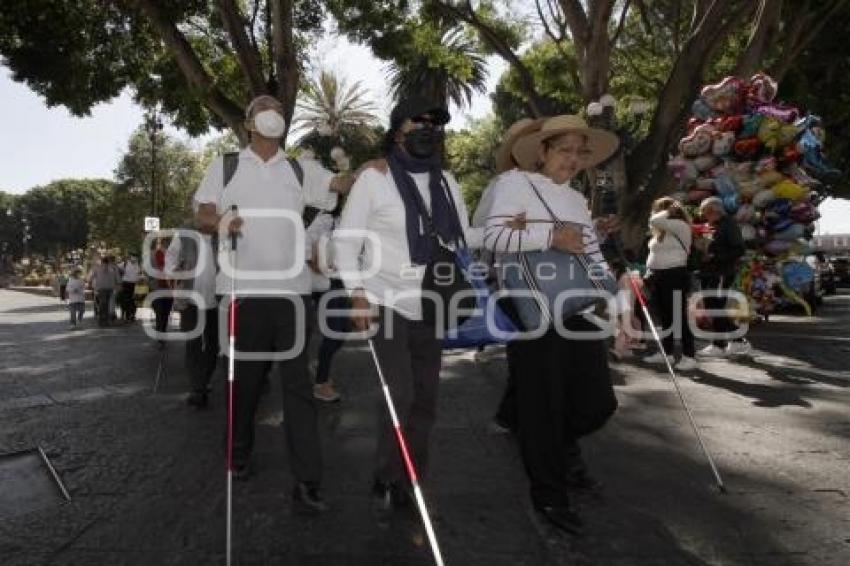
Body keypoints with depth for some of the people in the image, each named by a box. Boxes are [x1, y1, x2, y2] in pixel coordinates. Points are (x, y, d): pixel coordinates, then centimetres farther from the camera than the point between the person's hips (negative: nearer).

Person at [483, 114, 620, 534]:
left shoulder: (576, 198, 22)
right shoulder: (515, 182, 0)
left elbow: (592, 252, 22)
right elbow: (494, 238, -13)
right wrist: (552, 235, -19)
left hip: (581, 309, 7)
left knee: (598, 402, 7)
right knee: (543, 402, 2)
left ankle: (564, 445, 41)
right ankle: (548, 494, 22)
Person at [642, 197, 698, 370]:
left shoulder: (680, 226, -10)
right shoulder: (660, 231, 17)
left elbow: (655, 220, -22)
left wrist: (670, 211, -5)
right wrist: (650, 272, 14)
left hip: (675, 275, -9)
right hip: (658, 276, 9)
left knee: (680, 316, -8)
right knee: (664, 316, 14)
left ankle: (689, 356, -4)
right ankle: (667, 352, 23)